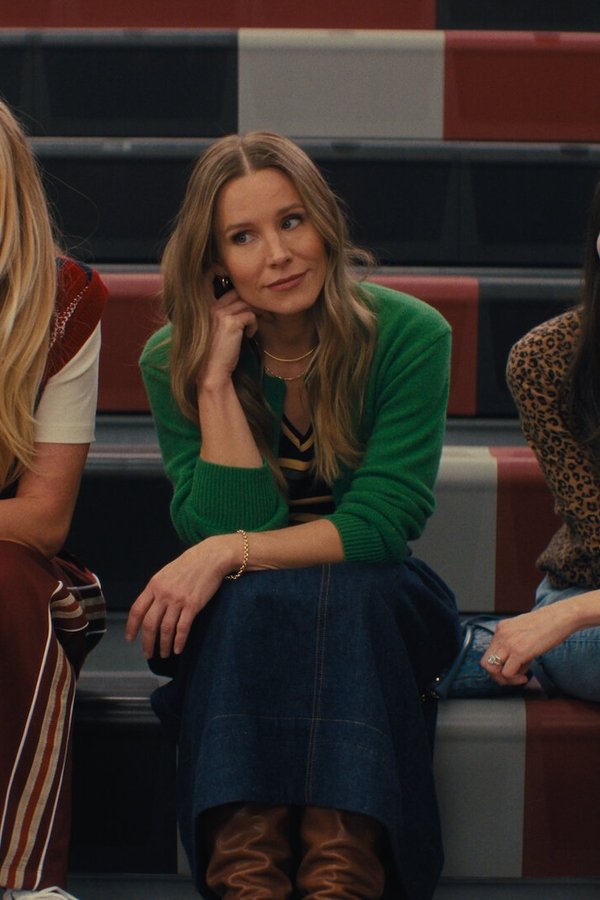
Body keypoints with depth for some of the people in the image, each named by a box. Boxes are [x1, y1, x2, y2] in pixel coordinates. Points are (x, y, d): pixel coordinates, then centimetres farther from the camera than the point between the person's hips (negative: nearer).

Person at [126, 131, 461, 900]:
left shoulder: (407, 337, -11)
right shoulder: (174, 362, -6)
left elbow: (381, 525, -15)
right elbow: (220, 527, -14)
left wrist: (232, 552, -24)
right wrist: (215, 380, -21)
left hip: (373, 612, -1)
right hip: (234, 629, 1)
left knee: (342, 595, -34)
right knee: (253, 598, -33)